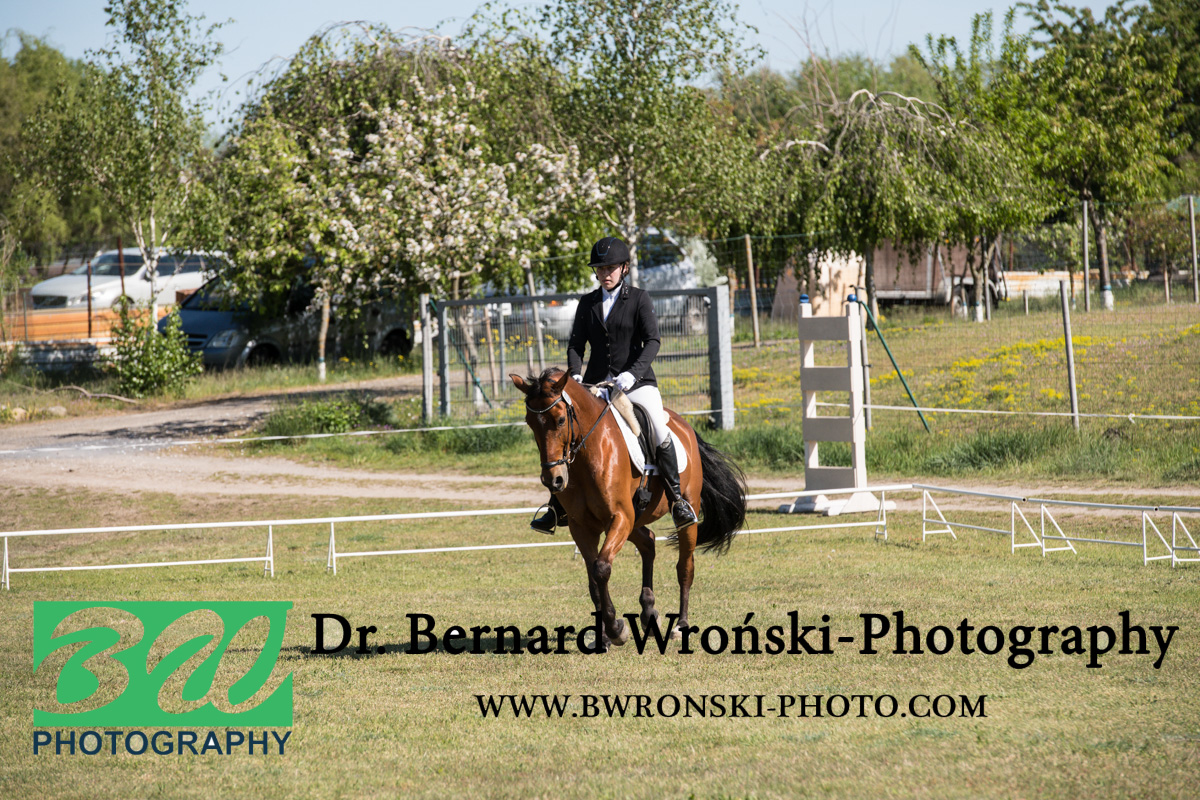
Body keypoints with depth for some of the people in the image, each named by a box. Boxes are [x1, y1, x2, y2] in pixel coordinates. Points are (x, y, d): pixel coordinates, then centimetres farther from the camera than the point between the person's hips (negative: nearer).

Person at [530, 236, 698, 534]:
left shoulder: (639, 299, 0)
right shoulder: (588, 303, 11)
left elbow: (652, 341, -9)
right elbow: (576, 342, 8)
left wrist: (633, 373, -24)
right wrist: (575, 375, -12)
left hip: (636, 382, -4)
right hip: (596, 383, 4)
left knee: (661, 434, -24)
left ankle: (677, 499, -11)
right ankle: (559, 507, 3)